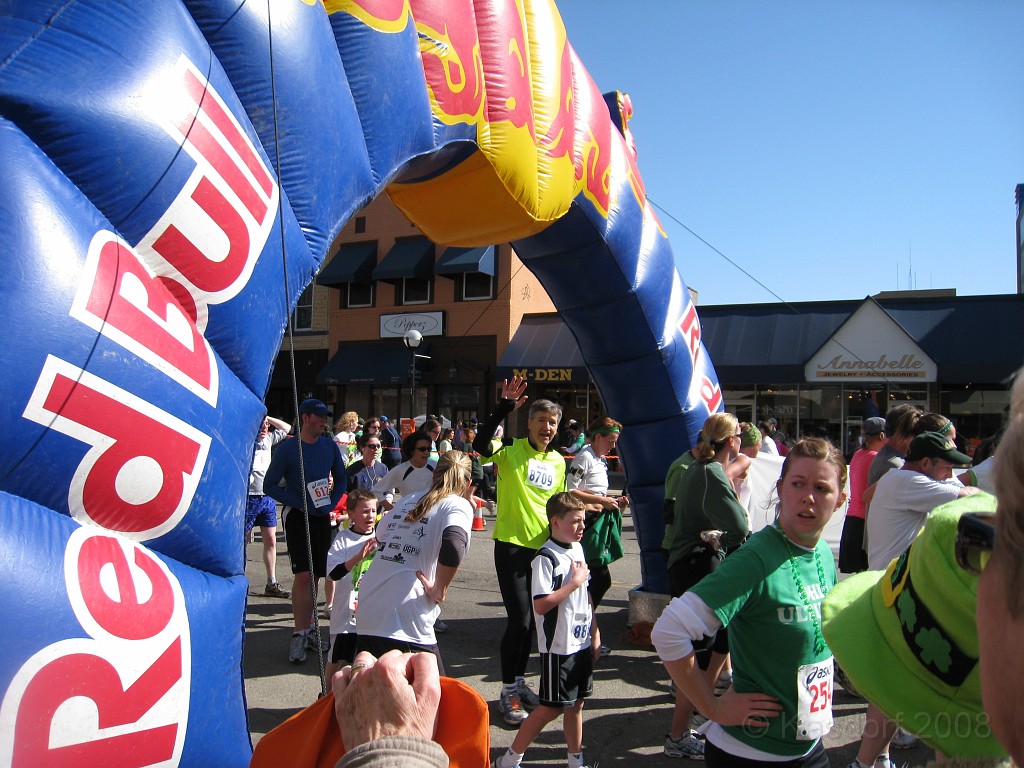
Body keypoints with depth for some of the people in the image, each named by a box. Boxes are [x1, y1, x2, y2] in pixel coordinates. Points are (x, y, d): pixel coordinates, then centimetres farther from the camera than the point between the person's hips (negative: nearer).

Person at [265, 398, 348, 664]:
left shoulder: (329, 445, 4)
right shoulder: (286, 449, -8)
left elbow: (341, 478, 14)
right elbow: (270, 485, -5)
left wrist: (332, 502, -1)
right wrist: (298, 503, -13)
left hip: (322, 516, 4)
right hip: (298, 516, -4)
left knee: (315, 576, 11)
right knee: (303, 575, -10)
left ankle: (310, 627, 23)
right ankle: (299, 634, -3)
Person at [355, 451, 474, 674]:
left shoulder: (407, 501, 16)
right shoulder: (459, 505, -3)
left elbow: (379, 537, 25)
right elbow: (453, 546, -22)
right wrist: (439, 590, -9)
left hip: (367, 618, 6)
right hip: (405, 626, -6)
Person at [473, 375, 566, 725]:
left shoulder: (558, 461, 8)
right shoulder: (511, 449, -9)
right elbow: (480, 444, -30)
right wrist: (505, 407, -36)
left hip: (543, 546, 6)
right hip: (511, 544, -6)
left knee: (531, 618, 15)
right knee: (519, 618, -7)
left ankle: (520, 680, 32)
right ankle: (508, 692, 10)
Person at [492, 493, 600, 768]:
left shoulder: (578, 548, 7)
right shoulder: (546, 557, -20)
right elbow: (540, 605, -26)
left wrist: (595, 634, 16)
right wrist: (575, 582, -20)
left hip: (581, 642, 7)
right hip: (557, 646, -7)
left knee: (576, 703, 17)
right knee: (551, 708, 2)